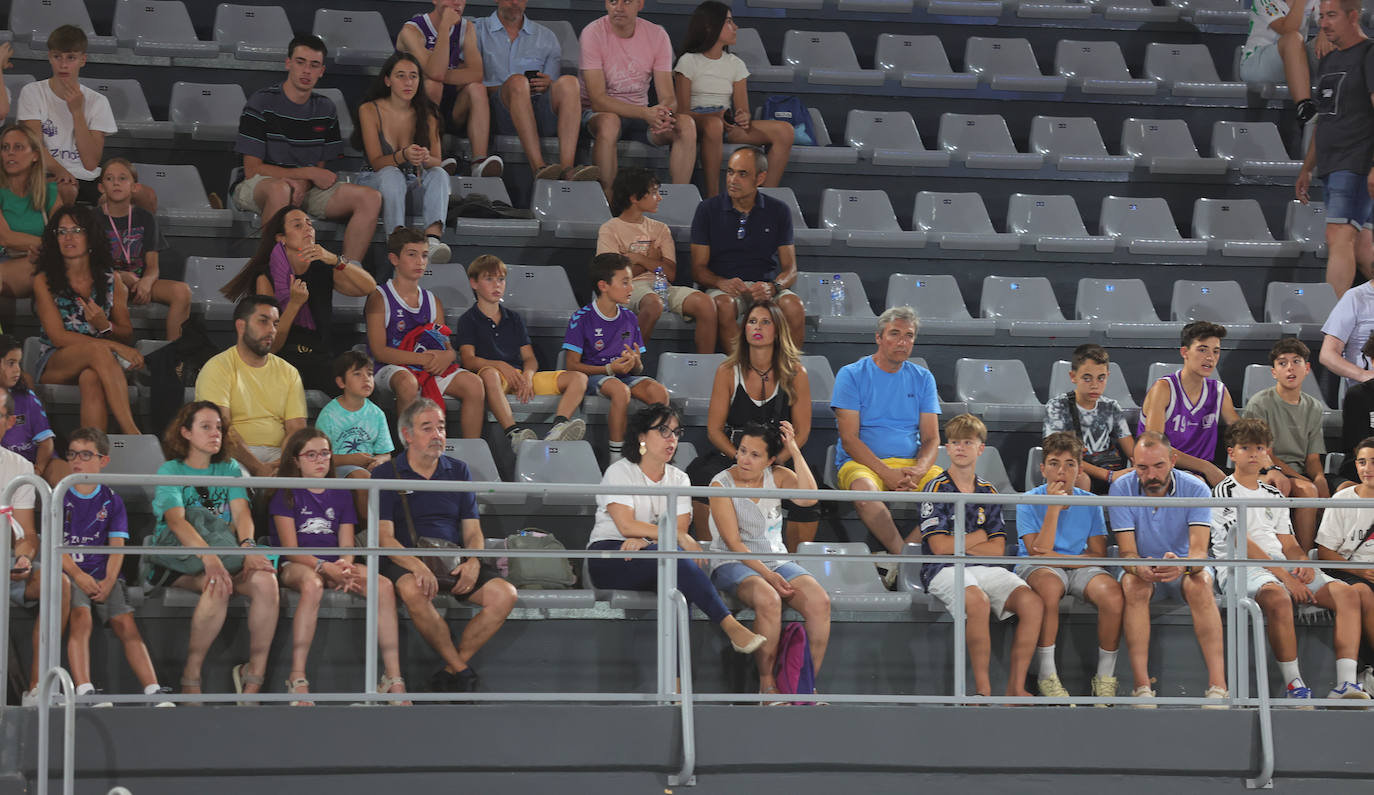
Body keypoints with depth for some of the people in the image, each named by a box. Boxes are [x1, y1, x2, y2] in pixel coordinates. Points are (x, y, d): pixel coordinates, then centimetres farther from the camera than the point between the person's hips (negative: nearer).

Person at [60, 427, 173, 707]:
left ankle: (153, 692, -25)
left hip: (103, 575, 2)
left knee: (126, 624, -18)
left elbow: (117, 547, 4)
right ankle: (84, 691, -40)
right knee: (80, 616, -29)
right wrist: (79, 576, -18)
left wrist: (108, 582, -14)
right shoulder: (59, 498, 8)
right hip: (69, 572, -2)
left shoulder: (111, 501, 13)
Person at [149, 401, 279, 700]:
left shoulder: (229, 469, 16)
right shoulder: (170, 471, 1)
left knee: (266, 580, -28)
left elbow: (241, 513, -1)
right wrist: (209, 558, -36)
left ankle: (255, 671, -19)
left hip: (224, 556, 4)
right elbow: (176, 520, -17)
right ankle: (191, 675, -23)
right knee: (218, 585, -36)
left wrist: (247, 546, -25)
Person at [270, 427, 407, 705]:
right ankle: (298, 680, -43)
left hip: (334, 565, 4)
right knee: (312, 585, -42)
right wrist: (325, 568, -21)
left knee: (384, 586, -25)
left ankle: (394, 679, -29)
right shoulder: (287, 494, 6)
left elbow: (347, 546, 11)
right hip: (296, 565, -4)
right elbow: (290, 548, -5)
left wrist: (344, 567, -14)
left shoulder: (340, 495, 19)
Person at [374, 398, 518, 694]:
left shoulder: (458, 471, 16)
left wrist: (473, 562, -11)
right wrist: (416, 565, -26)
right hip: (406, 560, -4)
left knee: (505, 595, -23)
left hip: (455, 561, 4)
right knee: (413, 591, -39)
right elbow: (384, 537, -6)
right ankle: (462, 670, -26)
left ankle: (451, 671, -18)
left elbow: (472, 531, 13)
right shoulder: (386, 475, 4)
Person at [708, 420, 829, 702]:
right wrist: (767, 576, -20)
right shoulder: (722, 484, -5)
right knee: (769, 599, -37)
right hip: (732, 564, -5)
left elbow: (809, 498, -14)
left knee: (820, 601, -23)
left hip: (776, 560, 5)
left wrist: (795, 451, -14)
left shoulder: (777, 477, 7)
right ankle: (767, 684, -25)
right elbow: (733, 543, -11)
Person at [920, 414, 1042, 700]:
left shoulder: (988, 492, 17)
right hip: (945, 570, -5)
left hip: (985, 569, 5)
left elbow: (997, 549, 7)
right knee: (978, 601, -38)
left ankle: (1016, 687, -20)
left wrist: (958, 545, -4)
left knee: (1031, 603, -23)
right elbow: (940, 546, -7)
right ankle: (982, 688, -29)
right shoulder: (937, 489, 3)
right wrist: (979, 537, 4)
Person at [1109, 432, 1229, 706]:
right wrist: (1139, 568, -42)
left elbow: (1199, 550, -25)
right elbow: (1127, 552, -17)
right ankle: (1142, 686, -37)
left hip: (1185, 567, -1)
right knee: (1132, 583, -34)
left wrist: (1183, 566, -50)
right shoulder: (1122, 489, -13)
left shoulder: (1195, 489, -16)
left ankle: (1218, 685, -40)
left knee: (1200, 582, -34)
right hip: (1142, 567, 1)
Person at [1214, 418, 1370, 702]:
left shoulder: (1273, 496, 26)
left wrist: (1303, 564, -7)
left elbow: (1288, 544, 19)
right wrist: (1284, 576, -16)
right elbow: (1242, 544, -8)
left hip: (1281, 563, 7)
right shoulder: (1225, 492, 3)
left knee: (1345, 593, -16)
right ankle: (1293, 685, -35)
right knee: (1278, 596, -41)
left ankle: (1345, 684, -28)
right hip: (1239, 568, -7)